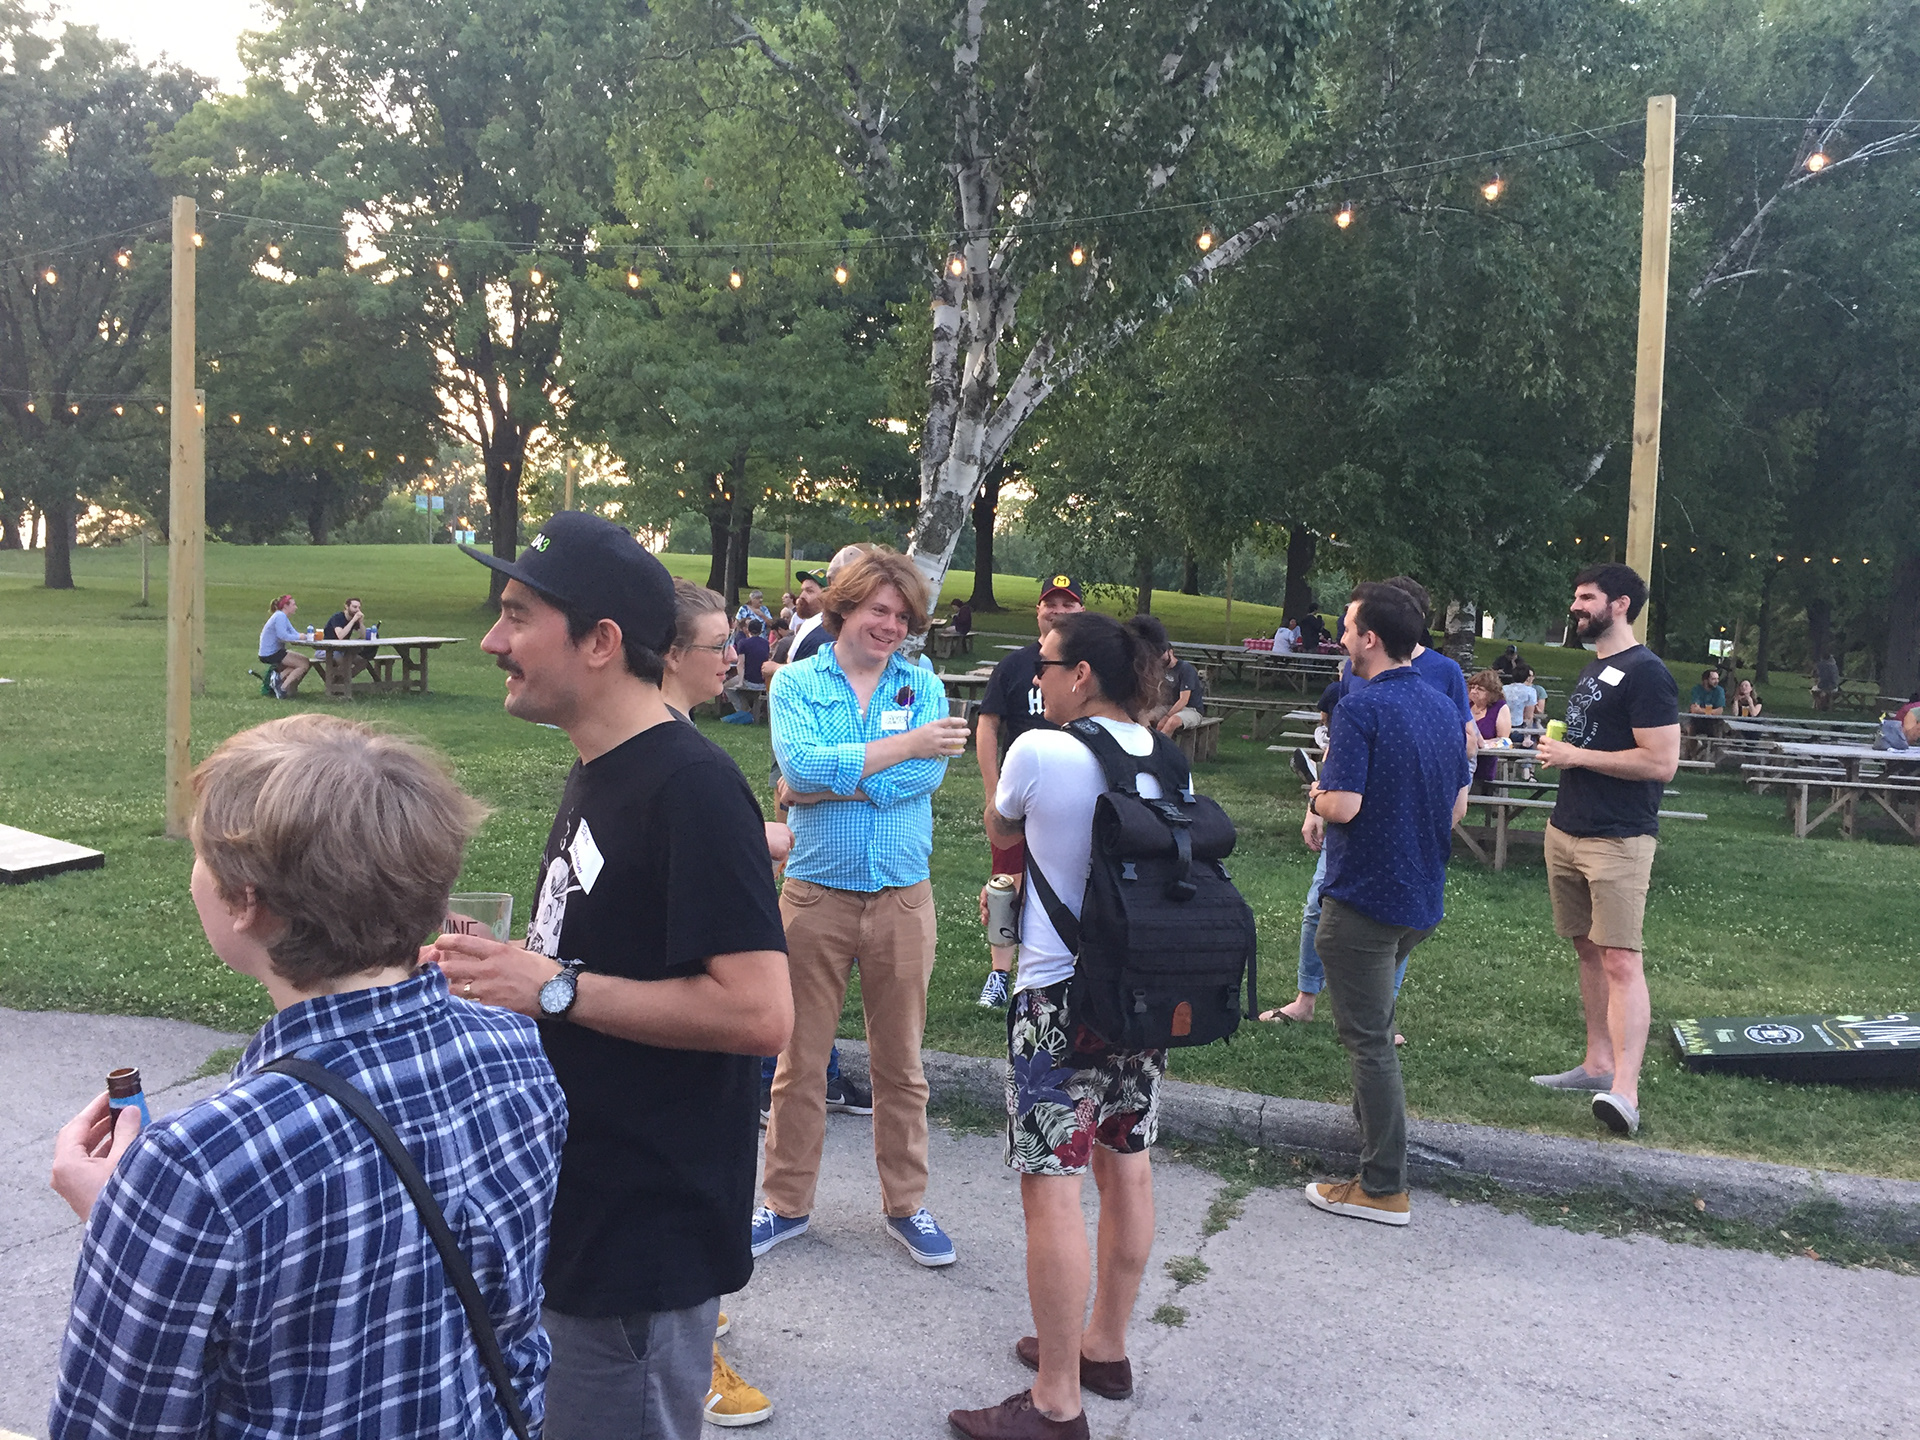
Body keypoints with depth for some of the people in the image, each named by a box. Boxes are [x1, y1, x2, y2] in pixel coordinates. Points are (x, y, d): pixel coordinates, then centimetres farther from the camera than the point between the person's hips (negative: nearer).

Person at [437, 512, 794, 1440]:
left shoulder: (691, 787, -21)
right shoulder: (596, 773, 9)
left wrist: (552, 987, -22)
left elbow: (759, 1012, -28)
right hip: (575, 1210, 10)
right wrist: (504, 971, 3)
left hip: (647, 1236, -10)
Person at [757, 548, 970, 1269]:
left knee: (900, 1062, 11)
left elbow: (926, 776, -11)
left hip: (902, 896, 1)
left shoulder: (923, 684, 5)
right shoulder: (796, 682, 2)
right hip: (815, 892, -1)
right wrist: (908, 744, -15)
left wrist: (824, 783, -12)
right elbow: (801, 764, -17)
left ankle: (905, 1204, 26)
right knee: (799, 1059, 8)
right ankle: (787, 1203, 24)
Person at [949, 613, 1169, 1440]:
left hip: (1061, 996, -7)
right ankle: (1104, 1346, 35)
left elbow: (1000, 834, 3)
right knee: (1126, 1167, 17)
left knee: (1051, 1187, -1)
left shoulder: (1040, 752, -16)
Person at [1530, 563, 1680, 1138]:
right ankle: (1598, 1063, 21)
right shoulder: (1592, 669, 17)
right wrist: (1556, 749, 9)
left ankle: (1625, 1091, -18)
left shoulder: (1645, 672, -12)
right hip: (1567, 831, 10)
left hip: (1618, 840, -9)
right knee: (1588, 949, 13)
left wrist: (1576, 756, -15)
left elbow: (1661, 762, -19)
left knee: (1621, 961, -13)